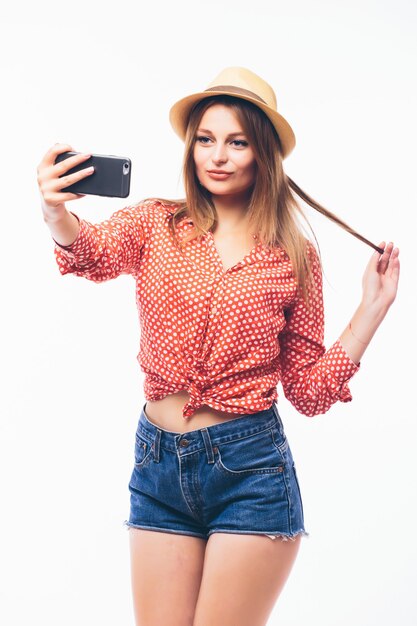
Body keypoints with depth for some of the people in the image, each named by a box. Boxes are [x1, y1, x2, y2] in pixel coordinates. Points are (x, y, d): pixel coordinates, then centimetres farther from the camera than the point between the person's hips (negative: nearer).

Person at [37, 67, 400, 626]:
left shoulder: (295, 258, 1)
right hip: (158, 461, 2)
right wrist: (57, 214, -44)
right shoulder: (156, 224, 2)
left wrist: (372, 308, -3)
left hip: (250, 468, -1)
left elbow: (310, 392, 3)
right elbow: (95, 251, -22)